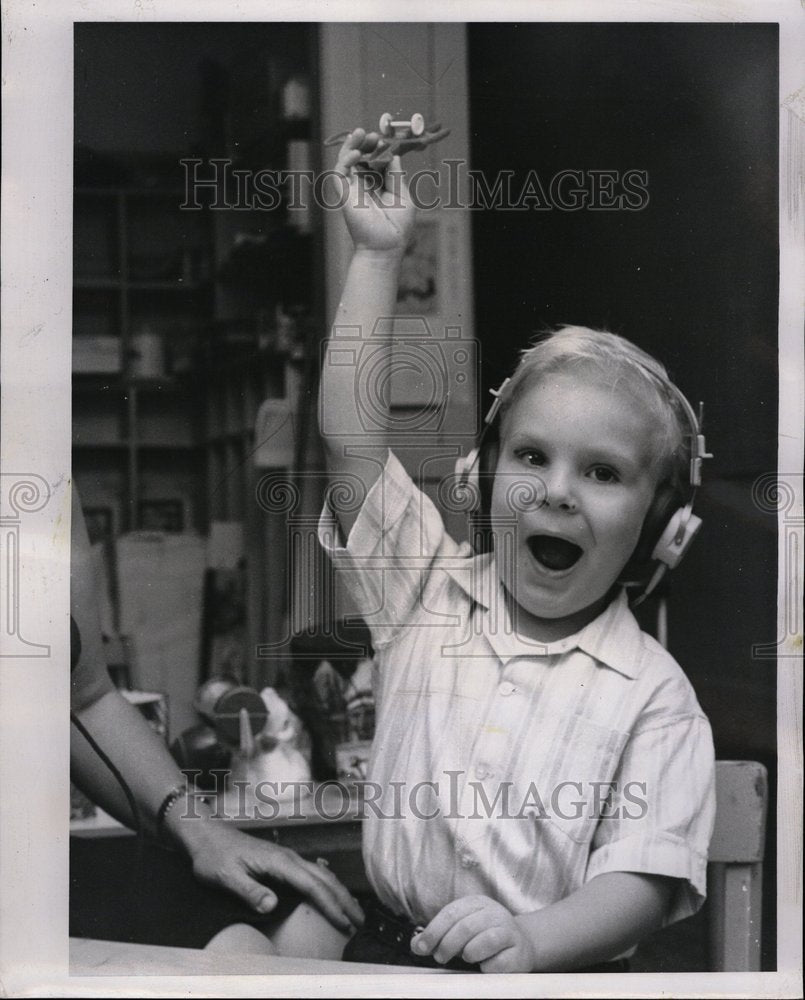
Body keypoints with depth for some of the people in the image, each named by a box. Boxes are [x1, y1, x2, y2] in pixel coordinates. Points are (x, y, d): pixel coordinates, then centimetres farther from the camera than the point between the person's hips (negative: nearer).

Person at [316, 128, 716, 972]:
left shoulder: (653, 695, -1)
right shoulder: (430, 591, 8)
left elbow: (642, 880, -8)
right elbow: (351, 439, 0)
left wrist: (532, 941, -27)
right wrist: (378, 254, -2)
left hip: (553, 972, -1)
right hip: (388, 950, 2)